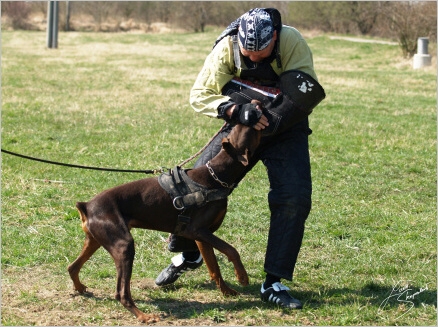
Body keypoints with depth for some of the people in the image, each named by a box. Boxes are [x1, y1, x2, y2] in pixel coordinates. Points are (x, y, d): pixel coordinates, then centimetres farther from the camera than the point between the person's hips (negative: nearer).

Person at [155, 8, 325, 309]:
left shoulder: (292, 42, -22)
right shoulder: (226, 47, -17)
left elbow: (307, 94, -22)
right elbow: (200, 94, -13)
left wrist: (272, 121, -32)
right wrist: (235, 110, -29)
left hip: (286, 129, -1)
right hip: (241, 126, 2)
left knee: (294, 198, -17)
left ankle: (275, 284, -8)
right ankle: (187, 255, 22)